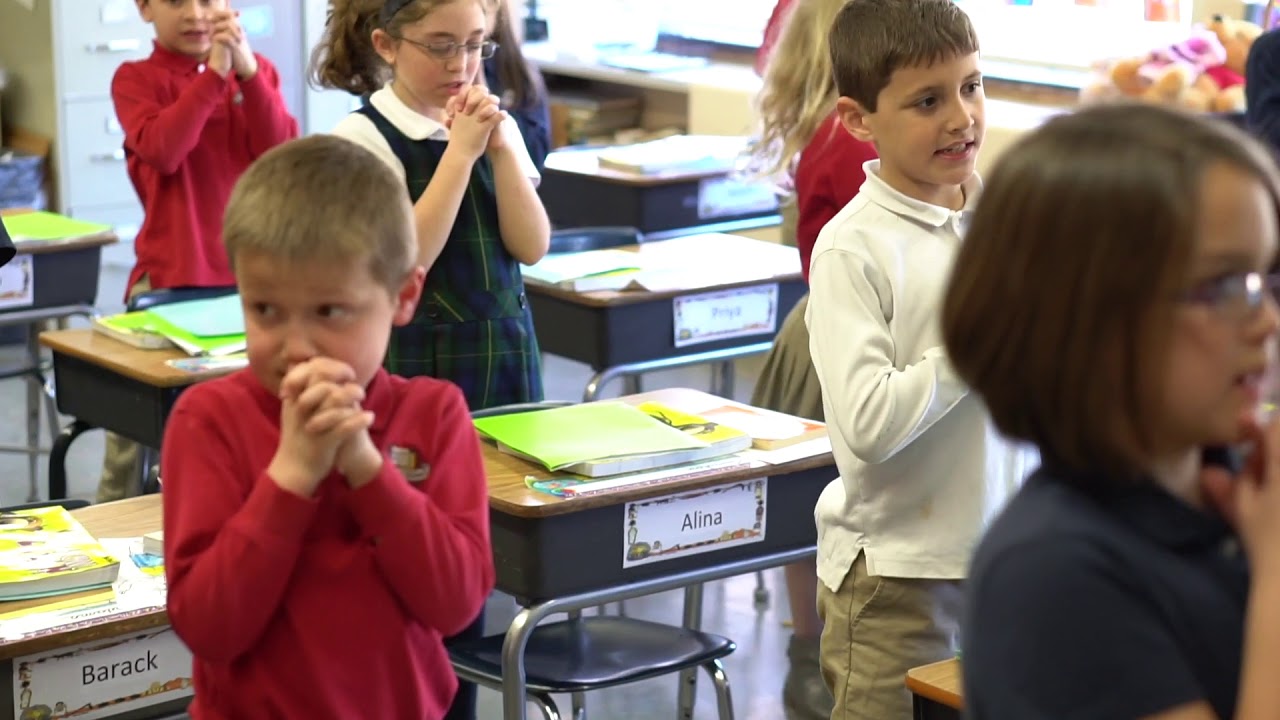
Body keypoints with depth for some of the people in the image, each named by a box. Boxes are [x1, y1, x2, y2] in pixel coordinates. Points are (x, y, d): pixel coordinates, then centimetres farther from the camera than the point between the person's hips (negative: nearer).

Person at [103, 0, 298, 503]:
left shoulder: (256, 70, 9)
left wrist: (247, 70, -15)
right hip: (170, 276, -2)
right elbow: (162, 151, -17)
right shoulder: (136, 79, 0)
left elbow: (280, 151, -5)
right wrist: (214, 73, -18)